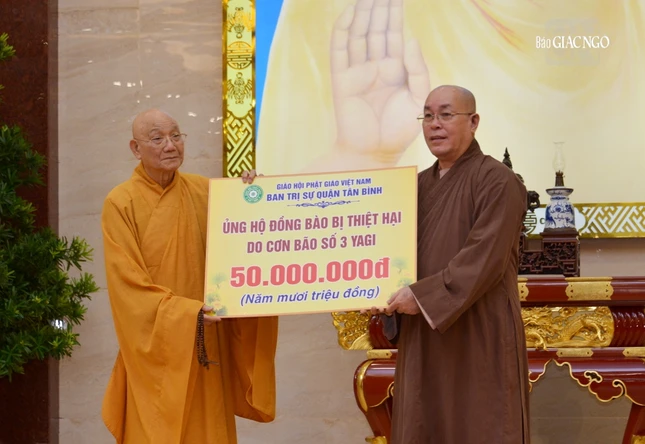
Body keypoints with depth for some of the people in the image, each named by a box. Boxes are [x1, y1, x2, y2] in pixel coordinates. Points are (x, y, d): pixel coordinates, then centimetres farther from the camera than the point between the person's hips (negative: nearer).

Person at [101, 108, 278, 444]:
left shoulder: (204, 191, 5)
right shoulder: (121, 203, -7)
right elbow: (128, 283, -12)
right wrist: (185, 312, -21)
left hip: (206, 344, 4)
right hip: (155, 346, -4)